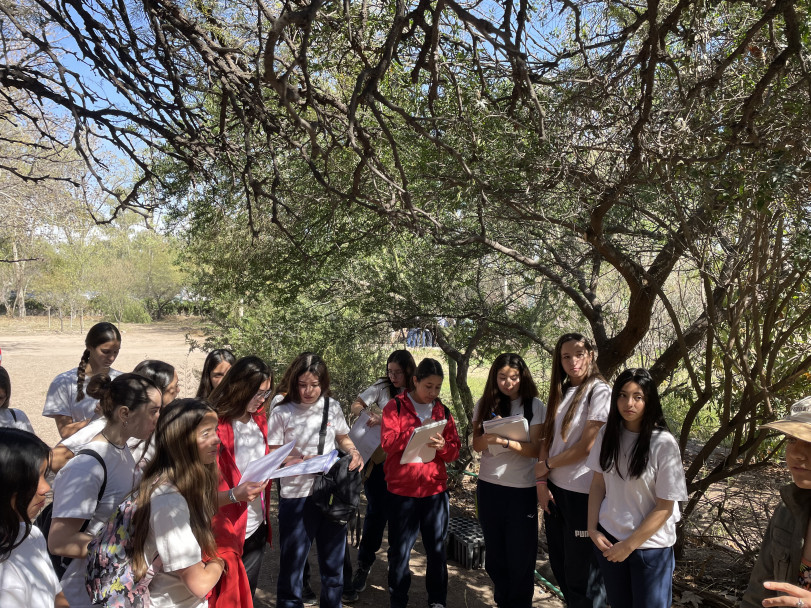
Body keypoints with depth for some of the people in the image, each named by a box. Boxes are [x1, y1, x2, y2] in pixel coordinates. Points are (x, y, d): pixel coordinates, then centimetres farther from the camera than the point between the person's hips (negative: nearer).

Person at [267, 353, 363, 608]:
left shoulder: (333, 406, -2)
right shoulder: (282, 412, -11)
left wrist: (354, 451, -6)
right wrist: (302, 460, -24)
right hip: (296, 497, -3)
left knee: (333, 561, 20)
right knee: (292, 562, 11)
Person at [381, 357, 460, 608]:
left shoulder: (442, 411, 8)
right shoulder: (395, 406, -2)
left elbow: (455, 452, 6)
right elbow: (387, 443, -13)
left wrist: (443, 446, -16)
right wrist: (417, 430, -22)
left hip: (435, 489, 3)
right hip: (402, 490, -3)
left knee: (437, 549, 9)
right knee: (400, 550, 7)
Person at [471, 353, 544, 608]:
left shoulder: (535, 406, -6)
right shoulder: (485, 404, 2)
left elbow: (535, 449, -10)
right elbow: (477, 445, 3)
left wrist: (505, 441, -26)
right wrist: (489, 436, -19)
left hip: (522, 490, -3)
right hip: (489, 486, 3)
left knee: (520, 555, 4)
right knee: (495, 552, 14)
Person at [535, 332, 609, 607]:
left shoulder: (600, 391, -11)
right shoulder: (560, 392, 8)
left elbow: (587, 446, -15)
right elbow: (547, 439, 6)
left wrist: (547, 465, -6)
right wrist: (541, 481, -3)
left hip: (582, 493, -6)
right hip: (555, 488, 6)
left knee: (582, 573, 6)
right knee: (560, 566, 17)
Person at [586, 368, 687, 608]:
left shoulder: (664, 444, -17)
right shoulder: (608, 433, -5)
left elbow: (664, 508, -14)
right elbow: (598, 483, 4)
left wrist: (629, 545, -12)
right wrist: (593, 528, -4)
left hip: (649, 545, -4)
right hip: (608, 538, 4)